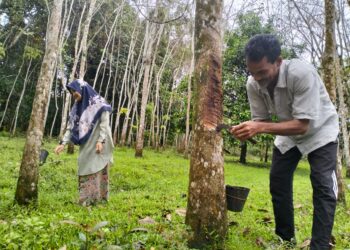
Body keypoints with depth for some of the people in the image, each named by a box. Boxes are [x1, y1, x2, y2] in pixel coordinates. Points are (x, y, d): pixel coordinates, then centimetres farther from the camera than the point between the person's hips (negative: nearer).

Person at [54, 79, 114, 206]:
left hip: (98, 143, -6)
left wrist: (101, 141, -22)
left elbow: (104, 123, -13)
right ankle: (87, 198, 12)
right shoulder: (77, 106, 10)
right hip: (86, 144, 7)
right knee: (85, 170, 6)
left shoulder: (99, 103, -8)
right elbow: (71, 126, 7)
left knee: (96, 169, -6)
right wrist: (63, 143, -3)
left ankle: (97, 198, 0)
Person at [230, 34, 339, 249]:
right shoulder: (253, 84, -21)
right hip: (288, 133, 5)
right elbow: (260, 120, -12)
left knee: (323, 187, -15)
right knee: (278, 182, 4)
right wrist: (248, 129, -35)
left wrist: (261, 128, -48)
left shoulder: (301, 73, -38)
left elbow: (303, 125, -38)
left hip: (319, 130, -5)